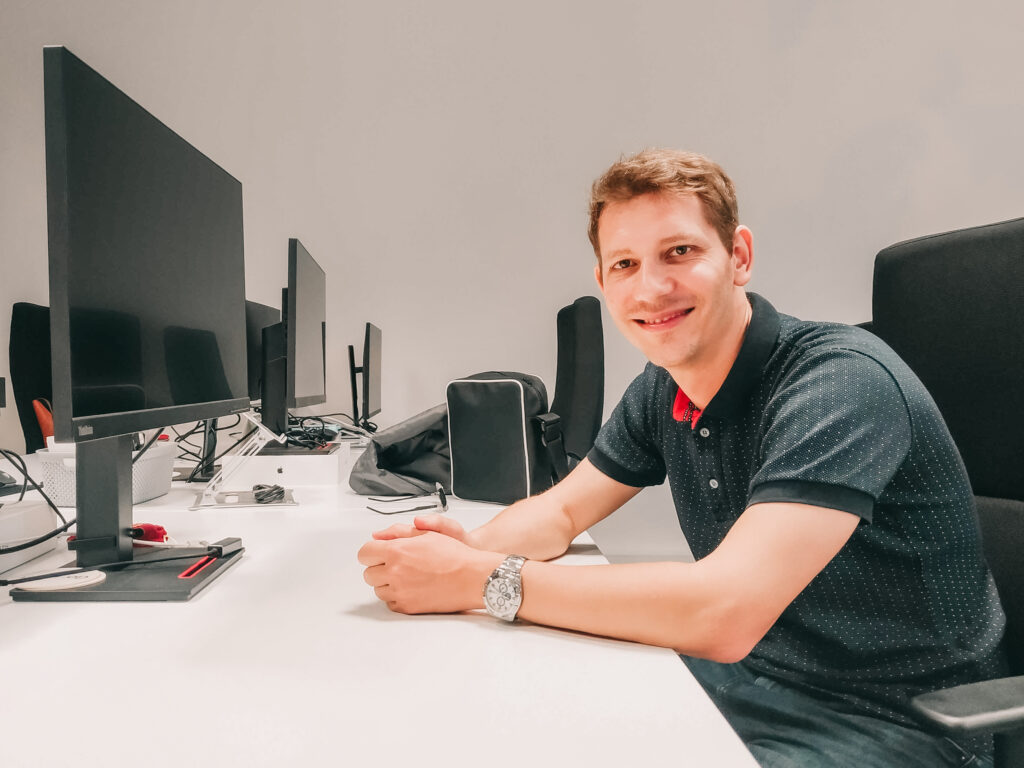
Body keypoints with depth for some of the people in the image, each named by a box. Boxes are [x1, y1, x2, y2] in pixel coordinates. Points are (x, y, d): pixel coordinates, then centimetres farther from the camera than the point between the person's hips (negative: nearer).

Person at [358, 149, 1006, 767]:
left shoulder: (842, 381, -26)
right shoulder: (662, 390, -2)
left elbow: (722, 614, -36)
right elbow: (561, 511, 7)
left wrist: (478, 580, -31)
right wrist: (472, 546, -16)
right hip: (748, 677, 6)